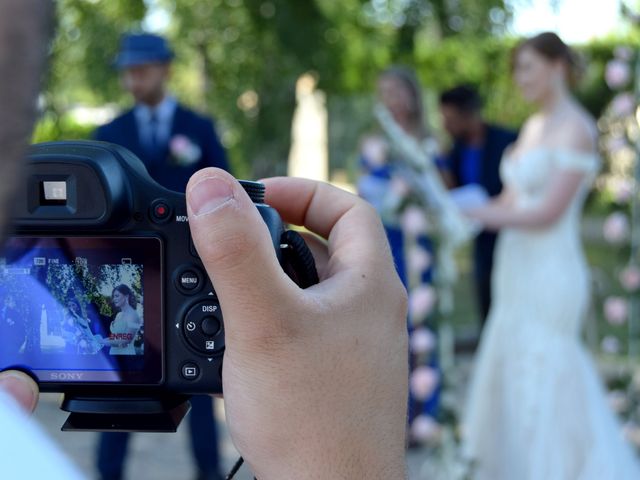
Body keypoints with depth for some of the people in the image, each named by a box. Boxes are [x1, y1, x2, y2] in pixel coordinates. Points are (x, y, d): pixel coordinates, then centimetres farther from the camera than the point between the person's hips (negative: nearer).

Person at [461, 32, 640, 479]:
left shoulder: (577, 129, -12)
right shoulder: (533, 127, 14)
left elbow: (548, 212, -19)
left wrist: (471, 213, -16)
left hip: (551, 274, -9)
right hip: (518, 273, 9)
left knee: (540, 390, -4)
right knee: (507, 381, 13)